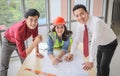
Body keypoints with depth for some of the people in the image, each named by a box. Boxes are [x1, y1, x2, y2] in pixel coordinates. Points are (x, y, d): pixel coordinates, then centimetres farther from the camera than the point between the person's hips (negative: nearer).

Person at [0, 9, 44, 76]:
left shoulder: (34, 25, -27)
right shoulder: (19, 30, -46)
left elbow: (35, 37, -6)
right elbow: (23, 54, -47)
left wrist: (37, 52, -9)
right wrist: (35, 42, -57)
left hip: (20, 41, 5)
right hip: (9, 41, -5)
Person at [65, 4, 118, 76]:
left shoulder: (96, 22, -39)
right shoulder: (80, 24, -17)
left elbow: (94, 42, -42)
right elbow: (76, 39, -9)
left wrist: (91, 61, -41)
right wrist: (71, 53, -15)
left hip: (110, 44, -6)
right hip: (100, 44, 7)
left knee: (104, 66, -7)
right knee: (98, 64, 18)